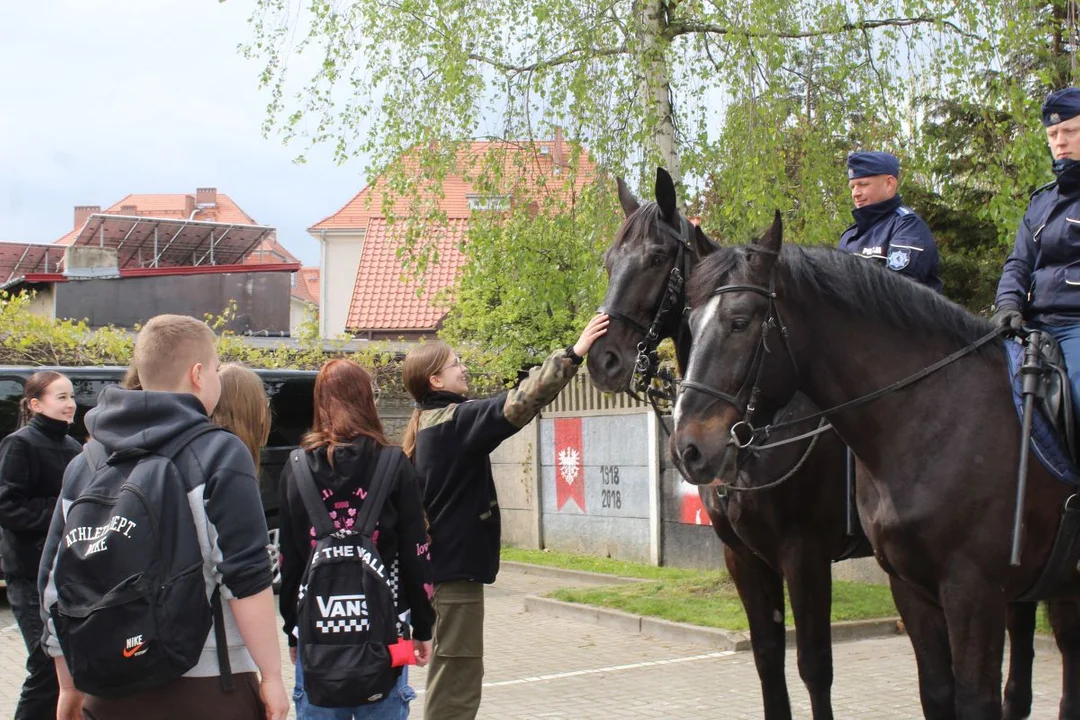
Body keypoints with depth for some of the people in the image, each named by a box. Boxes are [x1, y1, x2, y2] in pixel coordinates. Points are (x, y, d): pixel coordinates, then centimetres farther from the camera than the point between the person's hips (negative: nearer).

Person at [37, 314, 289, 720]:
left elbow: (54, 584, 10)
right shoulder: (219, 455, -9)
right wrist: (271, 675, -6)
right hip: (206, 687, -5)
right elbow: (246, 581, -14)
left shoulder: (86, 463, 7)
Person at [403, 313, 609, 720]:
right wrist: (574, 354, -29)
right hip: (455, 568, -10)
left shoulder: (428, 426, 13)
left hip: (442, 564, 10)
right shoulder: (456, 421, -17)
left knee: (454, 677, 19)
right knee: (456, 685, -6)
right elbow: (517, 405, -27)